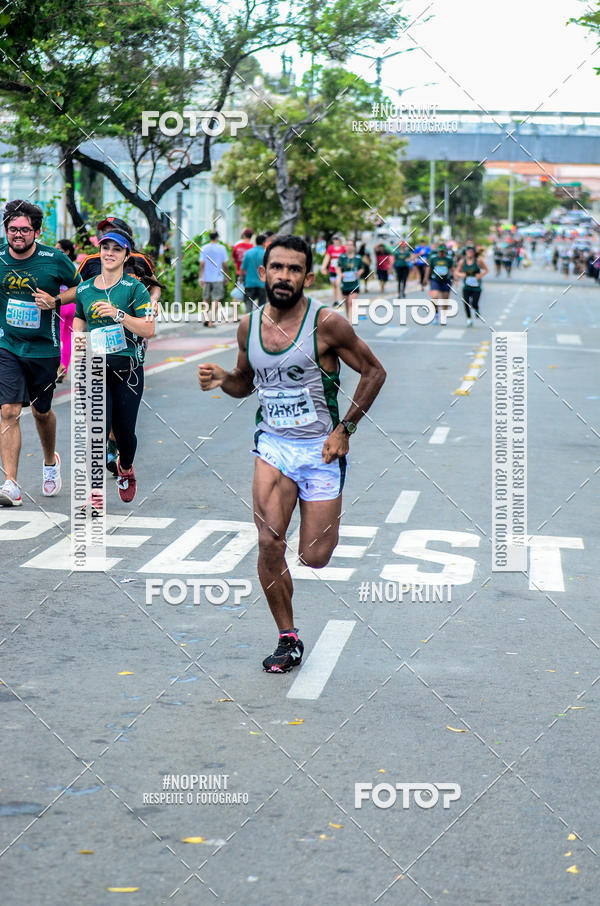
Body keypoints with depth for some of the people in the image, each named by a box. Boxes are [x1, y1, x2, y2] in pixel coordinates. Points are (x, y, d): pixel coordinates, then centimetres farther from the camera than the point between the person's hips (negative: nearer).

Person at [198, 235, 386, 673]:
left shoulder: (326, 323, -13)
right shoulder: (249, 325, 1)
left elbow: (374, 372, -4)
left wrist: (345, 429, -8)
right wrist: (222, 379, -6)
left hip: (322, 448, -3)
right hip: (273, 444, 3)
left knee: (314, 558, -1)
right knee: (269, 544, -14)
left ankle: (328, 522, 36)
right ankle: (288, 638, 5)